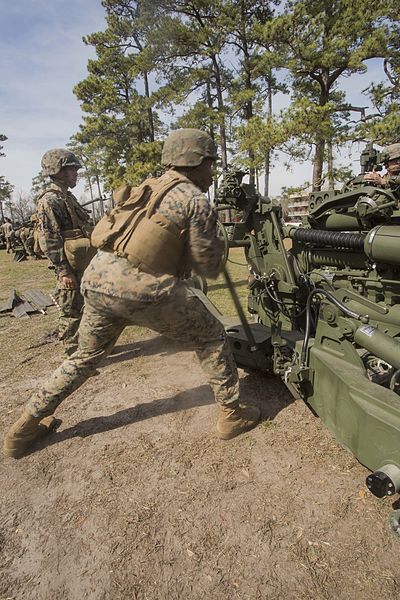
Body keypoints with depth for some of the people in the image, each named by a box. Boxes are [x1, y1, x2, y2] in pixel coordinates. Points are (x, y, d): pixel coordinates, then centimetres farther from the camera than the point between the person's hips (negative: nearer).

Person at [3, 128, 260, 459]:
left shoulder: (148, 187, 23)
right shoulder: (196, 200, 2)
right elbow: (208, 268, 2)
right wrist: (216, 242, 22)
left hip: (97, 278, 8)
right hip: (142, 287, -7)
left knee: (86, 356, 26)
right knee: (212, 339, 13)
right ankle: (232, 415, 22)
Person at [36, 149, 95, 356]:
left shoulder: (67, 196, 18)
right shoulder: (49, 200, -12)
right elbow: (48, 240, -18)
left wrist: (94, 260, 23)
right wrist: (63, 272, -20)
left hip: (84, 266, 9)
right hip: (71, 268, -9)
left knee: (85, 307, 17)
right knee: (71, 311, 0)